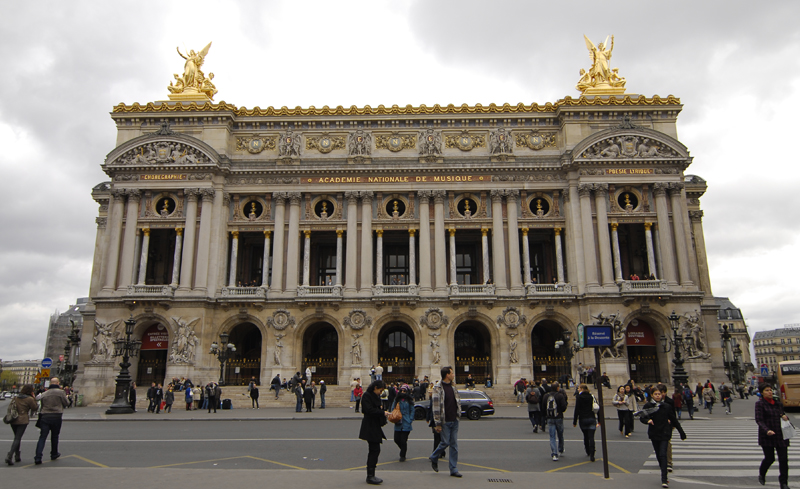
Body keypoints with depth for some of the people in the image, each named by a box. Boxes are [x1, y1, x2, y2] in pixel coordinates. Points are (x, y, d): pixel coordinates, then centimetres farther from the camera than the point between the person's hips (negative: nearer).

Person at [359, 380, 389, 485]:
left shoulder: (376, 396, 17)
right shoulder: (367, 395, -12)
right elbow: (369, 410, -20)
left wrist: (380, 408, 3)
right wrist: (382, 412, -18)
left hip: (375, 426, 10)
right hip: (370, 426, -10)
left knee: (373, 450, 11)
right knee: (375, 450, -10)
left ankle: (370, 476, 18)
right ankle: (370, 476, -6)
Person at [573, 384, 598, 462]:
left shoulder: (579, 397, -6)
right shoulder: (592, 396, 7)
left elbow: (577, 410, -9)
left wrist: (574, 422, -5)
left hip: (583, 420, -2)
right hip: (592, 419, 2)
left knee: (585, 436, 15)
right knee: (591, 437, -4)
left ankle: (588, 452, 29)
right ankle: (592, 455, -14)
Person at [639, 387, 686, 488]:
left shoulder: (666, 406, -1)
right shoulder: (648, 406, -2)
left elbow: (674, 420, 6)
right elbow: (641, 418, -2)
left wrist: (681, 432, 8)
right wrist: (647, 420, -24)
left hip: (664, 434, -2)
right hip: (654, 434, 2)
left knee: (663, 455, -12)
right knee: (658, 456, 10)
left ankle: (664, 480, -13)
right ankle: (664, 476, 26)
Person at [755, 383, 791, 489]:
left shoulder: (777, 402, 11)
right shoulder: (760, 403, -6)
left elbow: (782, 414, 22)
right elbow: (759, 420, -13)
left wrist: (784, 416, -3)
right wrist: (767, 430, -29)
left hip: (781, 435, 5)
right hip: (767, 436, -5)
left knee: (784, 459, -1)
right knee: (769, 458, 1)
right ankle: (761, 474, 30)